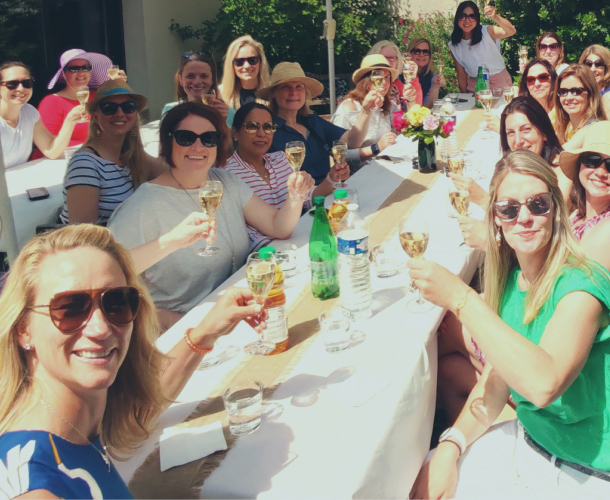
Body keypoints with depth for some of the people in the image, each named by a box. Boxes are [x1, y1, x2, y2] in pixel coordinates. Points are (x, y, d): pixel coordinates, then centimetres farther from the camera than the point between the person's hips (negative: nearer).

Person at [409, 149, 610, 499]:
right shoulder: (510, 279, 0)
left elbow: (544, 382, -40)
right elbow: (496, 382, 4)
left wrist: (460, 298, -38)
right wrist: (450, 446, -10)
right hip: (523, 441, 6)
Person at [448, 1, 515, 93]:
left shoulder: (487, 31, -12)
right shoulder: (454, 46, -3)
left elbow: (511, 31, -31)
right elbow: (461, 76, 1)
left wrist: (495, 17, -47)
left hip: (500, 82, -2)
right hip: (475, 85, 2)